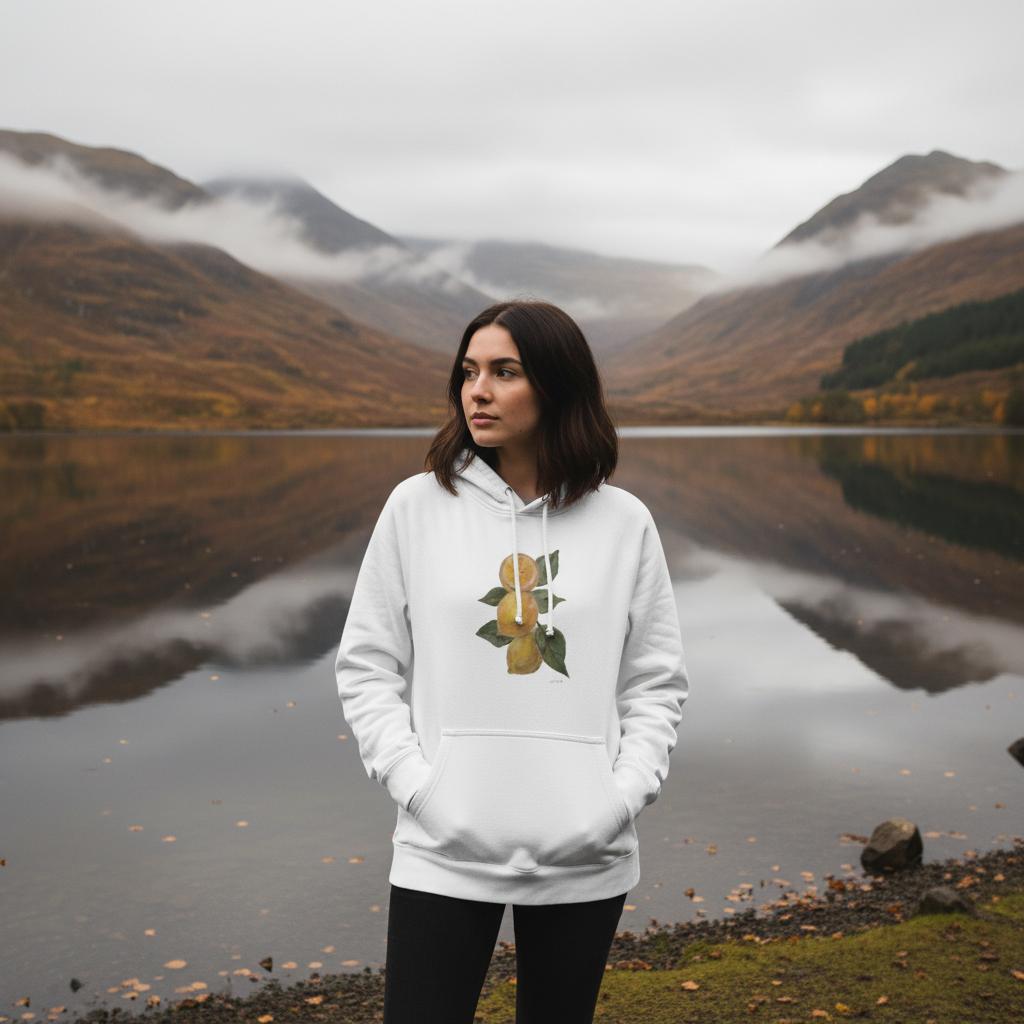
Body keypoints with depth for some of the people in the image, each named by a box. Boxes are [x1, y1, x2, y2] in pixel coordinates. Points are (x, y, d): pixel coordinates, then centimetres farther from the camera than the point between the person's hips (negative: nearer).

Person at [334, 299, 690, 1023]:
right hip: (442, 854, -1)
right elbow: (366, 666, 3)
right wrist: (413, 783, -8)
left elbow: (658, 682, 6)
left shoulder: (624, 522, 1)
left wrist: (624, 795, -6)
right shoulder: (417, 506, 0)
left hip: (585, 858, 1)